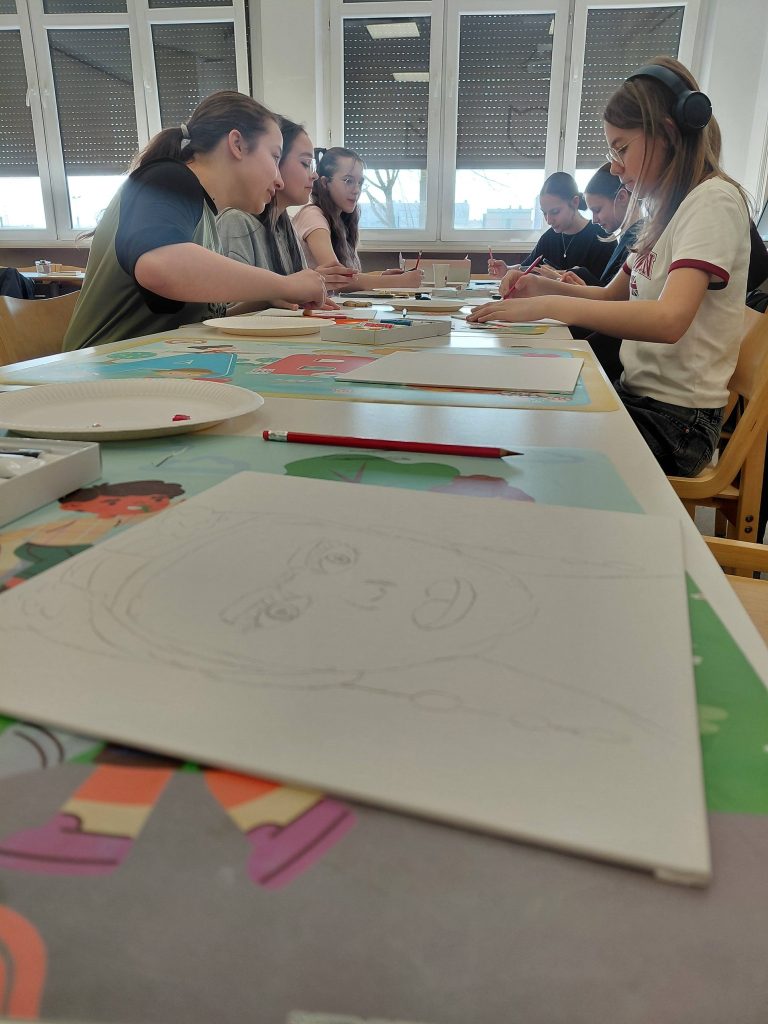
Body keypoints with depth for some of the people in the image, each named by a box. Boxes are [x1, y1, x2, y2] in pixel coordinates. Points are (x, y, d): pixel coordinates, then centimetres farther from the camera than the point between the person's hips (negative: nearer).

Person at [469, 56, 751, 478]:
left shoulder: (713, 201, -14)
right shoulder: (666, 211, 15)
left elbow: (669, 319, -29)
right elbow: (612, 296, 19)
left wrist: (547, 306, -30)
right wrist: (544, 287, 1)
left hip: (674, 419, -8)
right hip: (637, 394, 8)